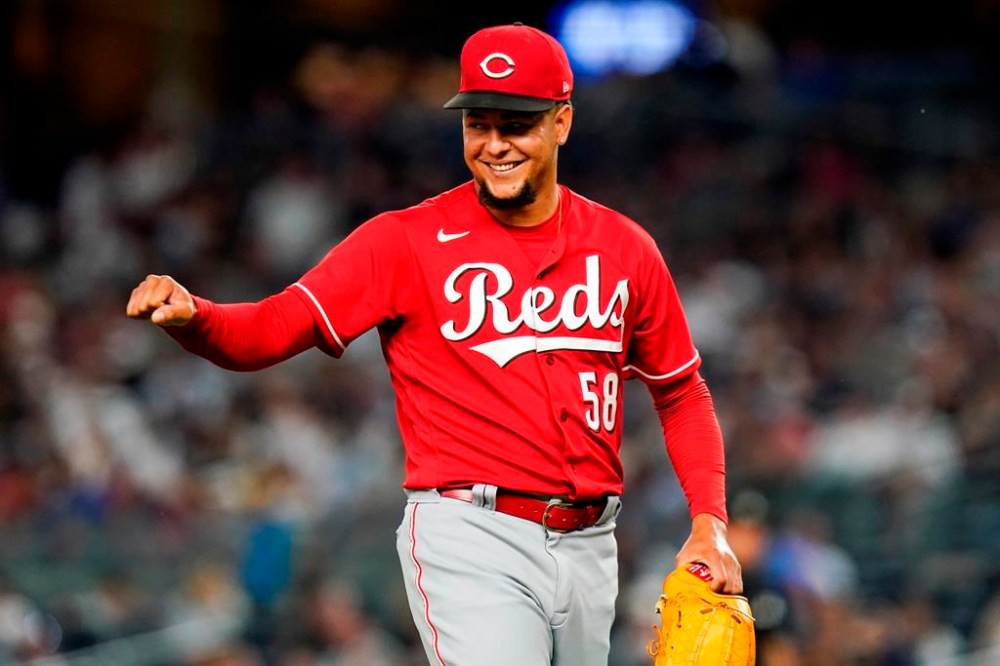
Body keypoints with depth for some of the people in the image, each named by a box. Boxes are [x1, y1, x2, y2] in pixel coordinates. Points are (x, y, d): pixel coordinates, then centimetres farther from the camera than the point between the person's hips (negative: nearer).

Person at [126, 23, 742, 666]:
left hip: (589, 550, 5)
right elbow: (275, 327, -12)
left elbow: (682, 394, 18)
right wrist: (190, 316, -33)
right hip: (472, 541, -5)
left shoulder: (625, 248, 8)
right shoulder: (408, 240, -3)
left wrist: (710, 523, 6)